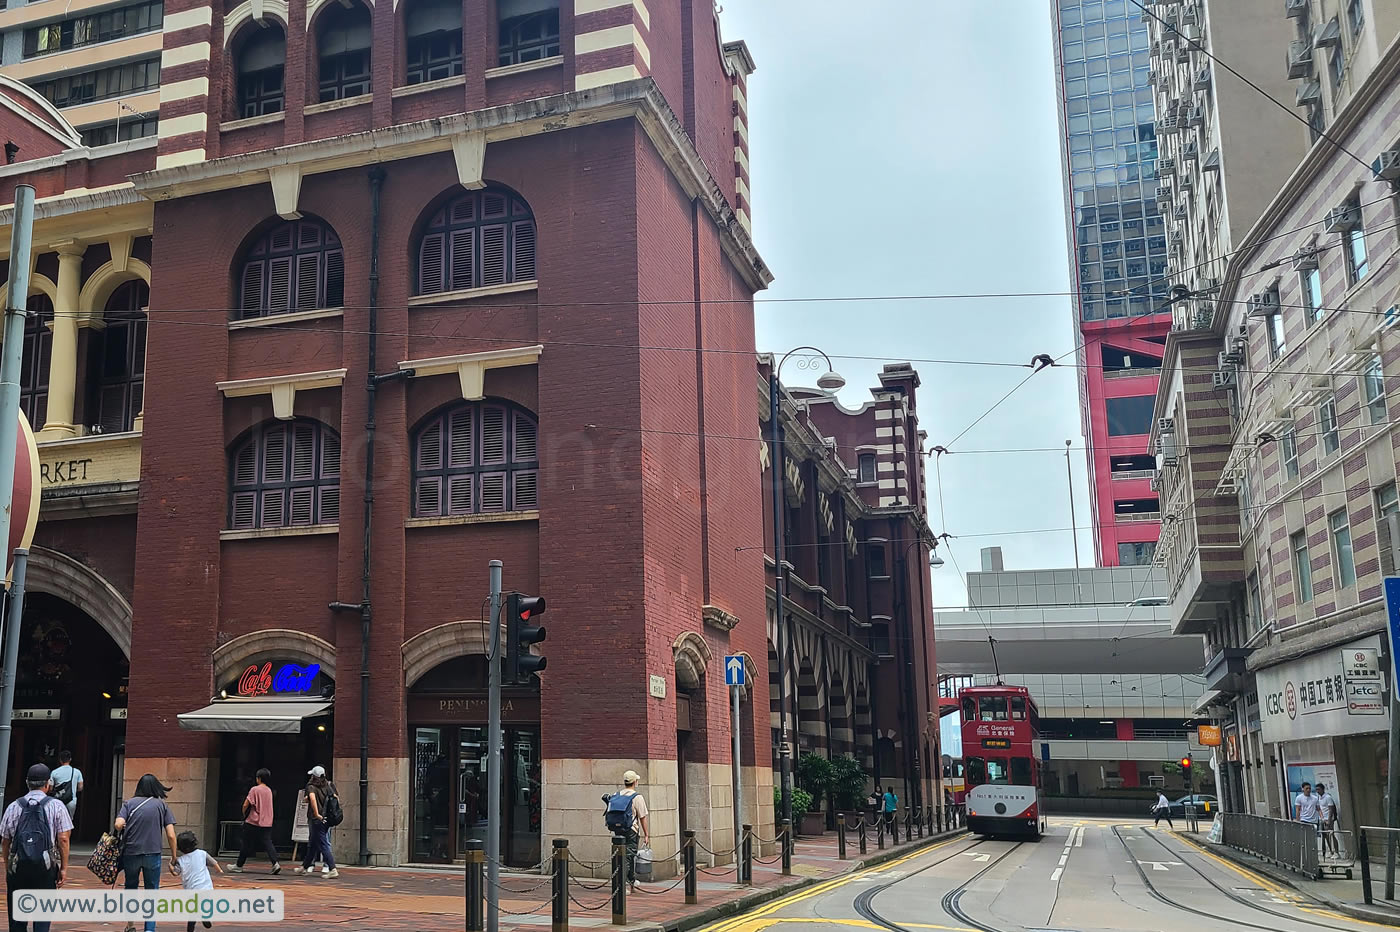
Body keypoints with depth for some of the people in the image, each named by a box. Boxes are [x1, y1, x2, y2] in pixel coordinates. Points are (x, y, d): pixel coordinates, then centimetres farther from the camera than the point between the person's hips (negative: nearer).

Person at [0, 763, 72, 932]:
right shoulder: (56, 806, -1)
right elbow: (63, 839, -5)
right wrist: (64, 868, 1)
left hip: (17, 867, 2)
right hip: (46, 867, -2)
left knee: (16, 918, 12)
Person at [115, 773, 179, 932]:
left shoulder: (129, 803, 4)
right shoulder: (161, 805, 4)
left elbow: (118, 825, -12)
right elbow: (171, 835, -1)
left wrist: (124, 830, 11)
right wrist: (174, 859, 6)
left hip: (130, 852, 1)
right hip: (153, 853, -1)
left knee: (130, 887, 23)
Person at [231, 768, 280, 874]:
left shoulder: (255, 789, -10)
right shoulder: (269, 790, 10)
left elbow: (246, 805, -12)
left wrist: (244, 815, 8)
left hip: (253, 822, -5)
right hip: (267, 823, 5)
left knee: (247, 844, 7)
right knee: (268, 843, -1)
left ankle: (239, 865, 20)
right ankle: (275, 863, -19)